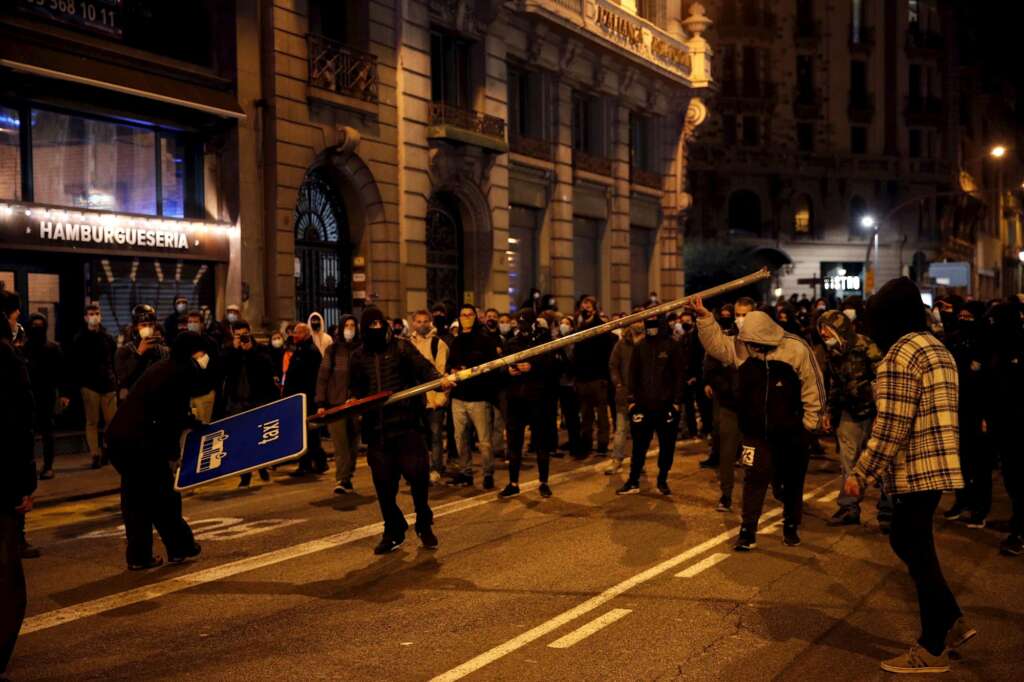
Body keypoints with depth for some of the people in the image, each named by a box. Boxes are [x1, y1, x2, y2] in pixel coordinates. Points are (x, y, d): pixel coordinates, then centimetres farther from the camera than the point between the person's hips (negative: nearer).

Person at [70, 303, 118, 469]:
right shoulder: (80, 340, 4)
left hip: (108, 385, 2)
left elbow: (115, 361, 12)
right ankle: (96, 455, 3)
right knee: (92, 422, 0)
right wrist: (80, 383, -7)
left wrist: (115, 380, 3)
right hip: (90, 385, -2)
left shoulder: (107, 338, 12)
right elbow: (75, 364, 2)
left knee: (112, 421, 0)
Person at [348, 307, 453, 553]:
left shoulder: (401, 347, 3)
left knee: (417, 473, -7)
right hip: (377, 428, 3)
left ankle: (424, 525, 17)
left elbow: (423, 367, -10)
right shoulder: (358, 357, 12)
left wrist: (439, 380, -29)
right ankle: (393, 532, 22)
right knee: (383, 483, 5)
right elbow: (356, 390, 19)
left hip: (406, 423, -3)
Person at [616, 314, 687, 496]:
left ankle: (663, 481, 20)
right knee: (639, 445, 4)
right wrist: (631, 399, 1)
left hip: (666, 405, -2)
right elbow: (633, 375, 8)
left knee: (667, 446, 7)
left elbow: (680, 375, -3)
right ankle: (633, 482, 11)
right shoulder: (640, 347, 7)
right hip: (643, 405, 2)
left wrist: (677, 401, -8)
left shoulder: (672, 346, -2)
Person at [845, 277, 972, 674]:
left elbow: (891, 425, -20)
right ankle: (953, 622, 24)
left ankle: (933, 651, 11)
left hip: (915, 470, -9)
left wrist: (860, 473, -16)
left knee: (918, 554, 1)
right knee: (907, 543, 19)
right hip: (936, 465, 9)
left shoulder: (901, 352, -14)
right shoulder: (936, 347, 16)